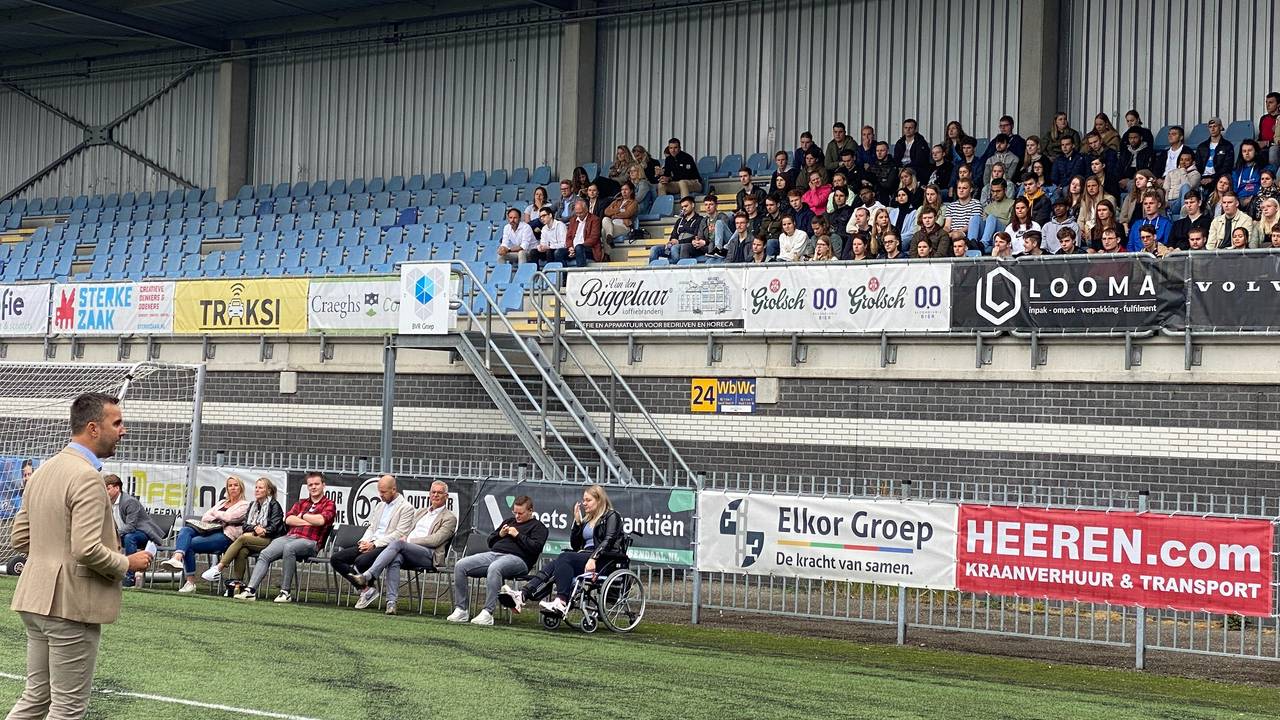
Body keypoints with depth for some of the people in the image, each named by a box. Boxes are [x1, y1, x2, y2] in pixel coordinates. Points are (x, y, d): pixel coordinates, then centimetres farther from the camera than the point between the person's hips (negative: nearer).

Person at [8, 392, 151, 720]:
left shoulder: (43, 470, 11)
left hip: (36, 599, 9)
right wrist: (128, 563, -9)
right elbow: (87, 550, -25)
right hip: (72, 604, -9)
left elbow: (19, 539, 14)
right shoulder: (87, 477, -18)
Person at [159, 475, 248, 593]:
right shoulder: (222, 503, 31)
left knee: (190, 544, -27)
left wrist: (216, 514, 11)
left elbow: (229, 517, -7)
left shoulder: (244, 505, 10)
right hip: (210, 531, 7)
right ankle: (177, 558, -45)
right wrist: (218, 520, -1)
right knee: (185, 530, -25)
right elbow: (204, 517, 19)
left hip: (226, 536, -7)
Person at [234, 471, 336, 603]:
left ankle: (286, 591, -31)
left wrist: (302, 516, 4)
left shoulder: (329, 504, 11)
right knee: (264, 554, -19)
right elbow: (288, 519, 9)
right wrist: (309, 522, -2)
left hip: (310, 541, -6)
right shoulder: (301, 503, 27)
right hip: (289, 537, 6)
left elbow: (320, 520, -10)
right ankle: (251, 590, -27)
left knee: (289, 548, -38)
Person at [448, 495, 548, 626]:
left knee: (494, 568, -42)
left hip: (516, 557, -7)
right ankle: (461, 610, -13)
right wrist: (500, 535, 11)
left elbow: (535, 548, -8)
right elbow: (490, 541, 32)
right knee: (460, 566, -13)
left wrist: (518, 535, -7)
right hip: (493, 554, 7)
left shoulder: (538, 527, 10)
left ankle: (488, 613, -42)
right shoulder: (509, 521, 31)